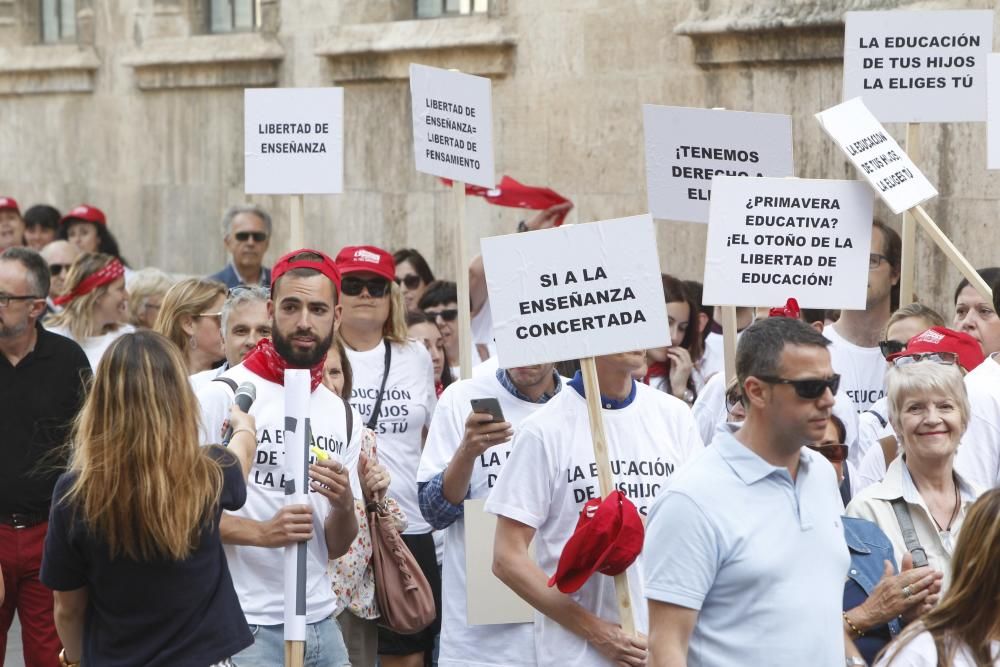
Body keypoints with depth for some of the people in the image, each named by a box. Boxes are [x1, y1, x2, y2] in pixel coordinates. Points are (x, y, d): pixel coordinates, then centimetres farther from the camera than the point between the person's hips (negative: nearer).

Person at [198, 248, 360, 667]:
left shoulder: (341, 414, 11)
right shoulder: (223, 396, -8)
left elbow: (336, 547, 13)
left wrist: (343, 505, -7)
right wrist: (261, 532, -22)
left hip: (321, 620, 6)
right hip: (246, 624, -6)